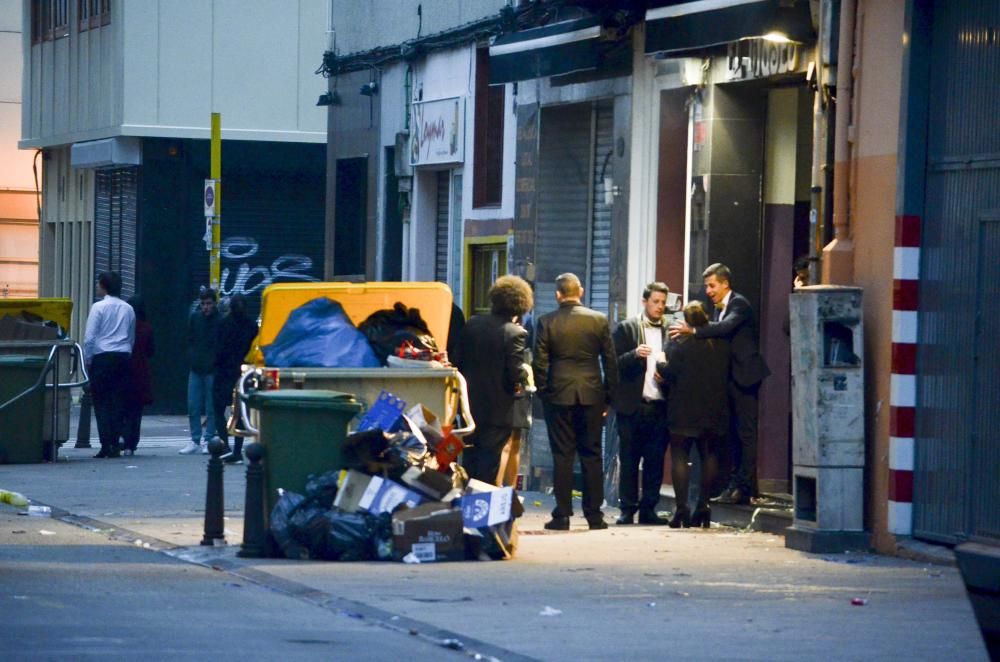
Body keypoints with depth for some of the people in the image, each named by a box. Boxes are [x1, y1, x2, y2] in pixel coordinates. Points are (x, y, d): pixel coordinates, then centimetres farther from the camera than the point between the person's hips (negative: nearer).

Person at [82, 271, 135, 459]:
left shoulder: (99, 307, -6)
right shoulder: (128, 309, 9)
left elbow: (89, 338, -9)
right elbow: (132, 338, 13)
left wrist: (87, 360, 0)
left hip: (102, 359, -4)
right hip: (122, 358, 4)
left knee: (101, 403, 0)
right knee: (118, 402, 7)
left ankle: (106, 445, -7)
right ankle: (115, 445, 3)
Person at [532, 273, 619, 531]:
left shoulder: (546, 322, -4)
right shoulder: (599, 320, 0)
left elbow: (539, 362, -4)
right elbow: (610, 361, 3)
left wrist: (542, 393, 8)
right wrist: (609, 396, 10)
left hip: (558, 395, -1)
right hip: (591, 394, 1)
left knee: (562, 455, 2)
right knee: (591, 454, 7)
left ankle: (562, 515, 0)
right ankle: (594, 514, 7)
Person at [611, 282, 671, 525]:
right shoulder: (626, 329, 3)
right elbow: (614, 363, -3)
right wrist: (634, 355, -20)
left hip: (660, 407, 3)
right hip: (632, 405, -3)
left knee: (655, 461, 3)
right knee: (629, 461, 1)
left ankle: (648, 509, 9)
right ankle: (628, 509, 5)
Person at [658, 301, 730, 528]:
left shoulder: (680, 342, -12)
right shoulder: (721, 343, 3)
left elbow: (670, 372, -14)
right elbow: (726, 374, 10)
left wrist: (660, 365, 5)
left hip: (685, 410, -4)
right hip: (714, 411, 4)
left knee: (679, 456, 1)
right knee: (709, 456, 12)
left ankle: (681, 507, -7)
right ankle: (703, 507, 9)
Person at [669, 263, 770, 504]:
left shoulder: (739, 305, -11)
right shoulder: (719, 309, 15)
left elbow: (726, 327, -28)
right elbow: (718, 338, 12)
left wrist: (693, 331, -35)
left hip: (744, 376, -9)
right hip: (730, 377, 9)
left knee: (746, 432, -7)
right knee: (734, 433, 12)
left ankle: (744, 486, -7)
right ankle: (736, 483, 16)